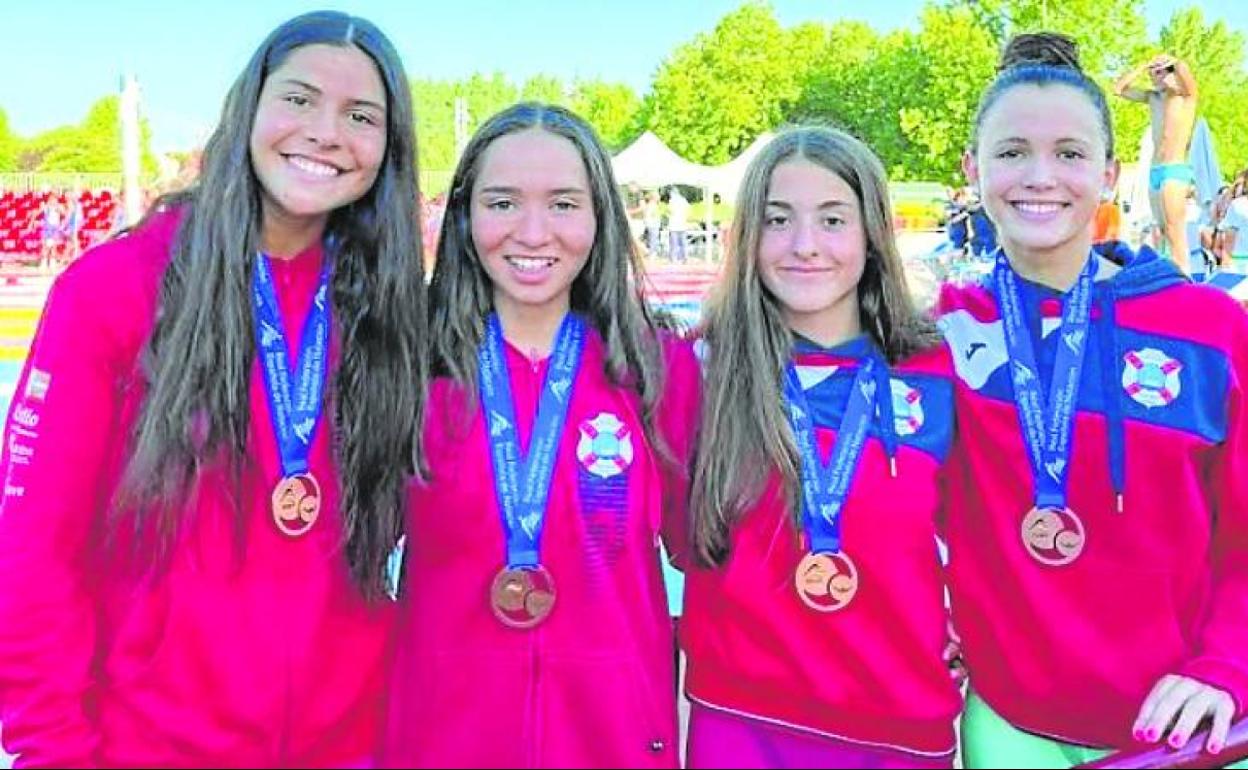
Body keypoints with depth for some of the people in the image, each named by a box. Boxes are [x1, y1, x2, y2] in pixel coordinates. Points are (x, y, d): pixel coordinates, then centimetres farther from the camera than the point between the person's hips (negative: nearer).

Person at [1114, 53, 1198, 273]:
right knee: (1164, 231, 6)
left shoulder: (1185, 94, -3)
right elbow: (1119, 89, 17)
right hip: (1155, 171, 8)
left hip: (1175, 170, -8)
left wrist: (1172, 61, -11)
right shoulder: (1153, 97, 16)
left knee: (1176, 231, -14)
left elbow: (1183, 69, -26)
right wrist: (1144, 66, 11)